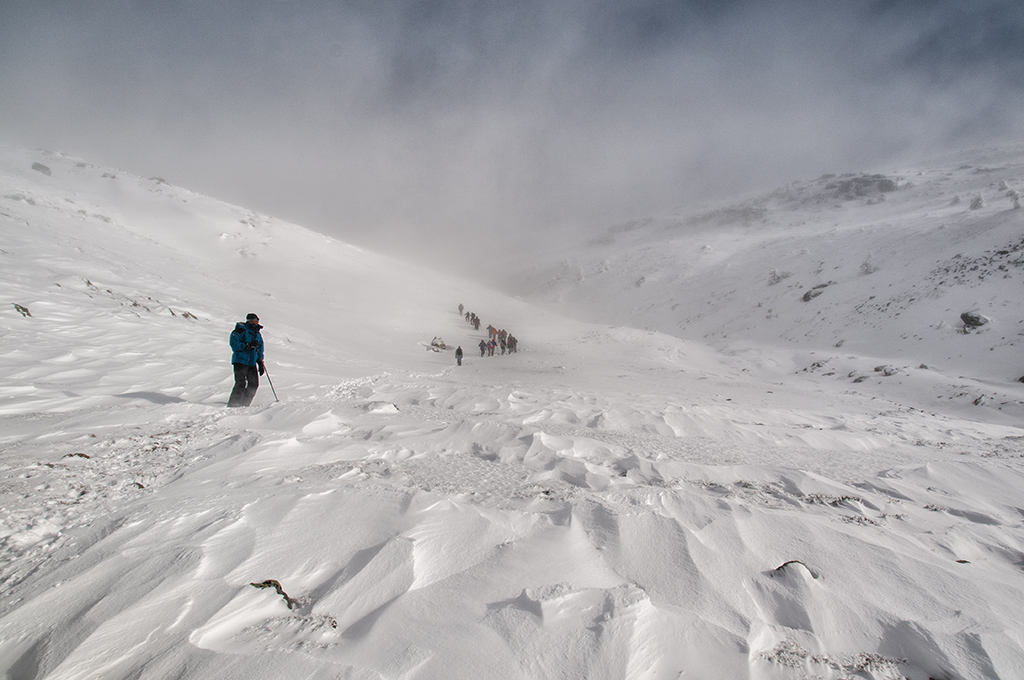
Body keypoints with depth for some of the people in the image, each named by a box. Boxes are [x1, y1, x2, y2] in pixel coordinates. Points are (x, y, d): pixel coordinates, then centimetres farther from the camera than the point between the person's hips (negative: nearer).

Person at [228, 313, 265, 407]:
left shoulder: (257, 334, 16)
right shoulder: (241, 330, -5)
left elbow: (260, 350, 22)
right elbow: (234, 344, -15)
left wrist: (260, 364, 16)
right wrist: (248, 345, -25)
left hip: (252, 363, 7)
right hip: (240, 361, -7)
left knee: (254, 384, 2)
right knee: (241, 384, -15)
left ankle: (244, 404, 12)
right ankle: (232, 404, -8)